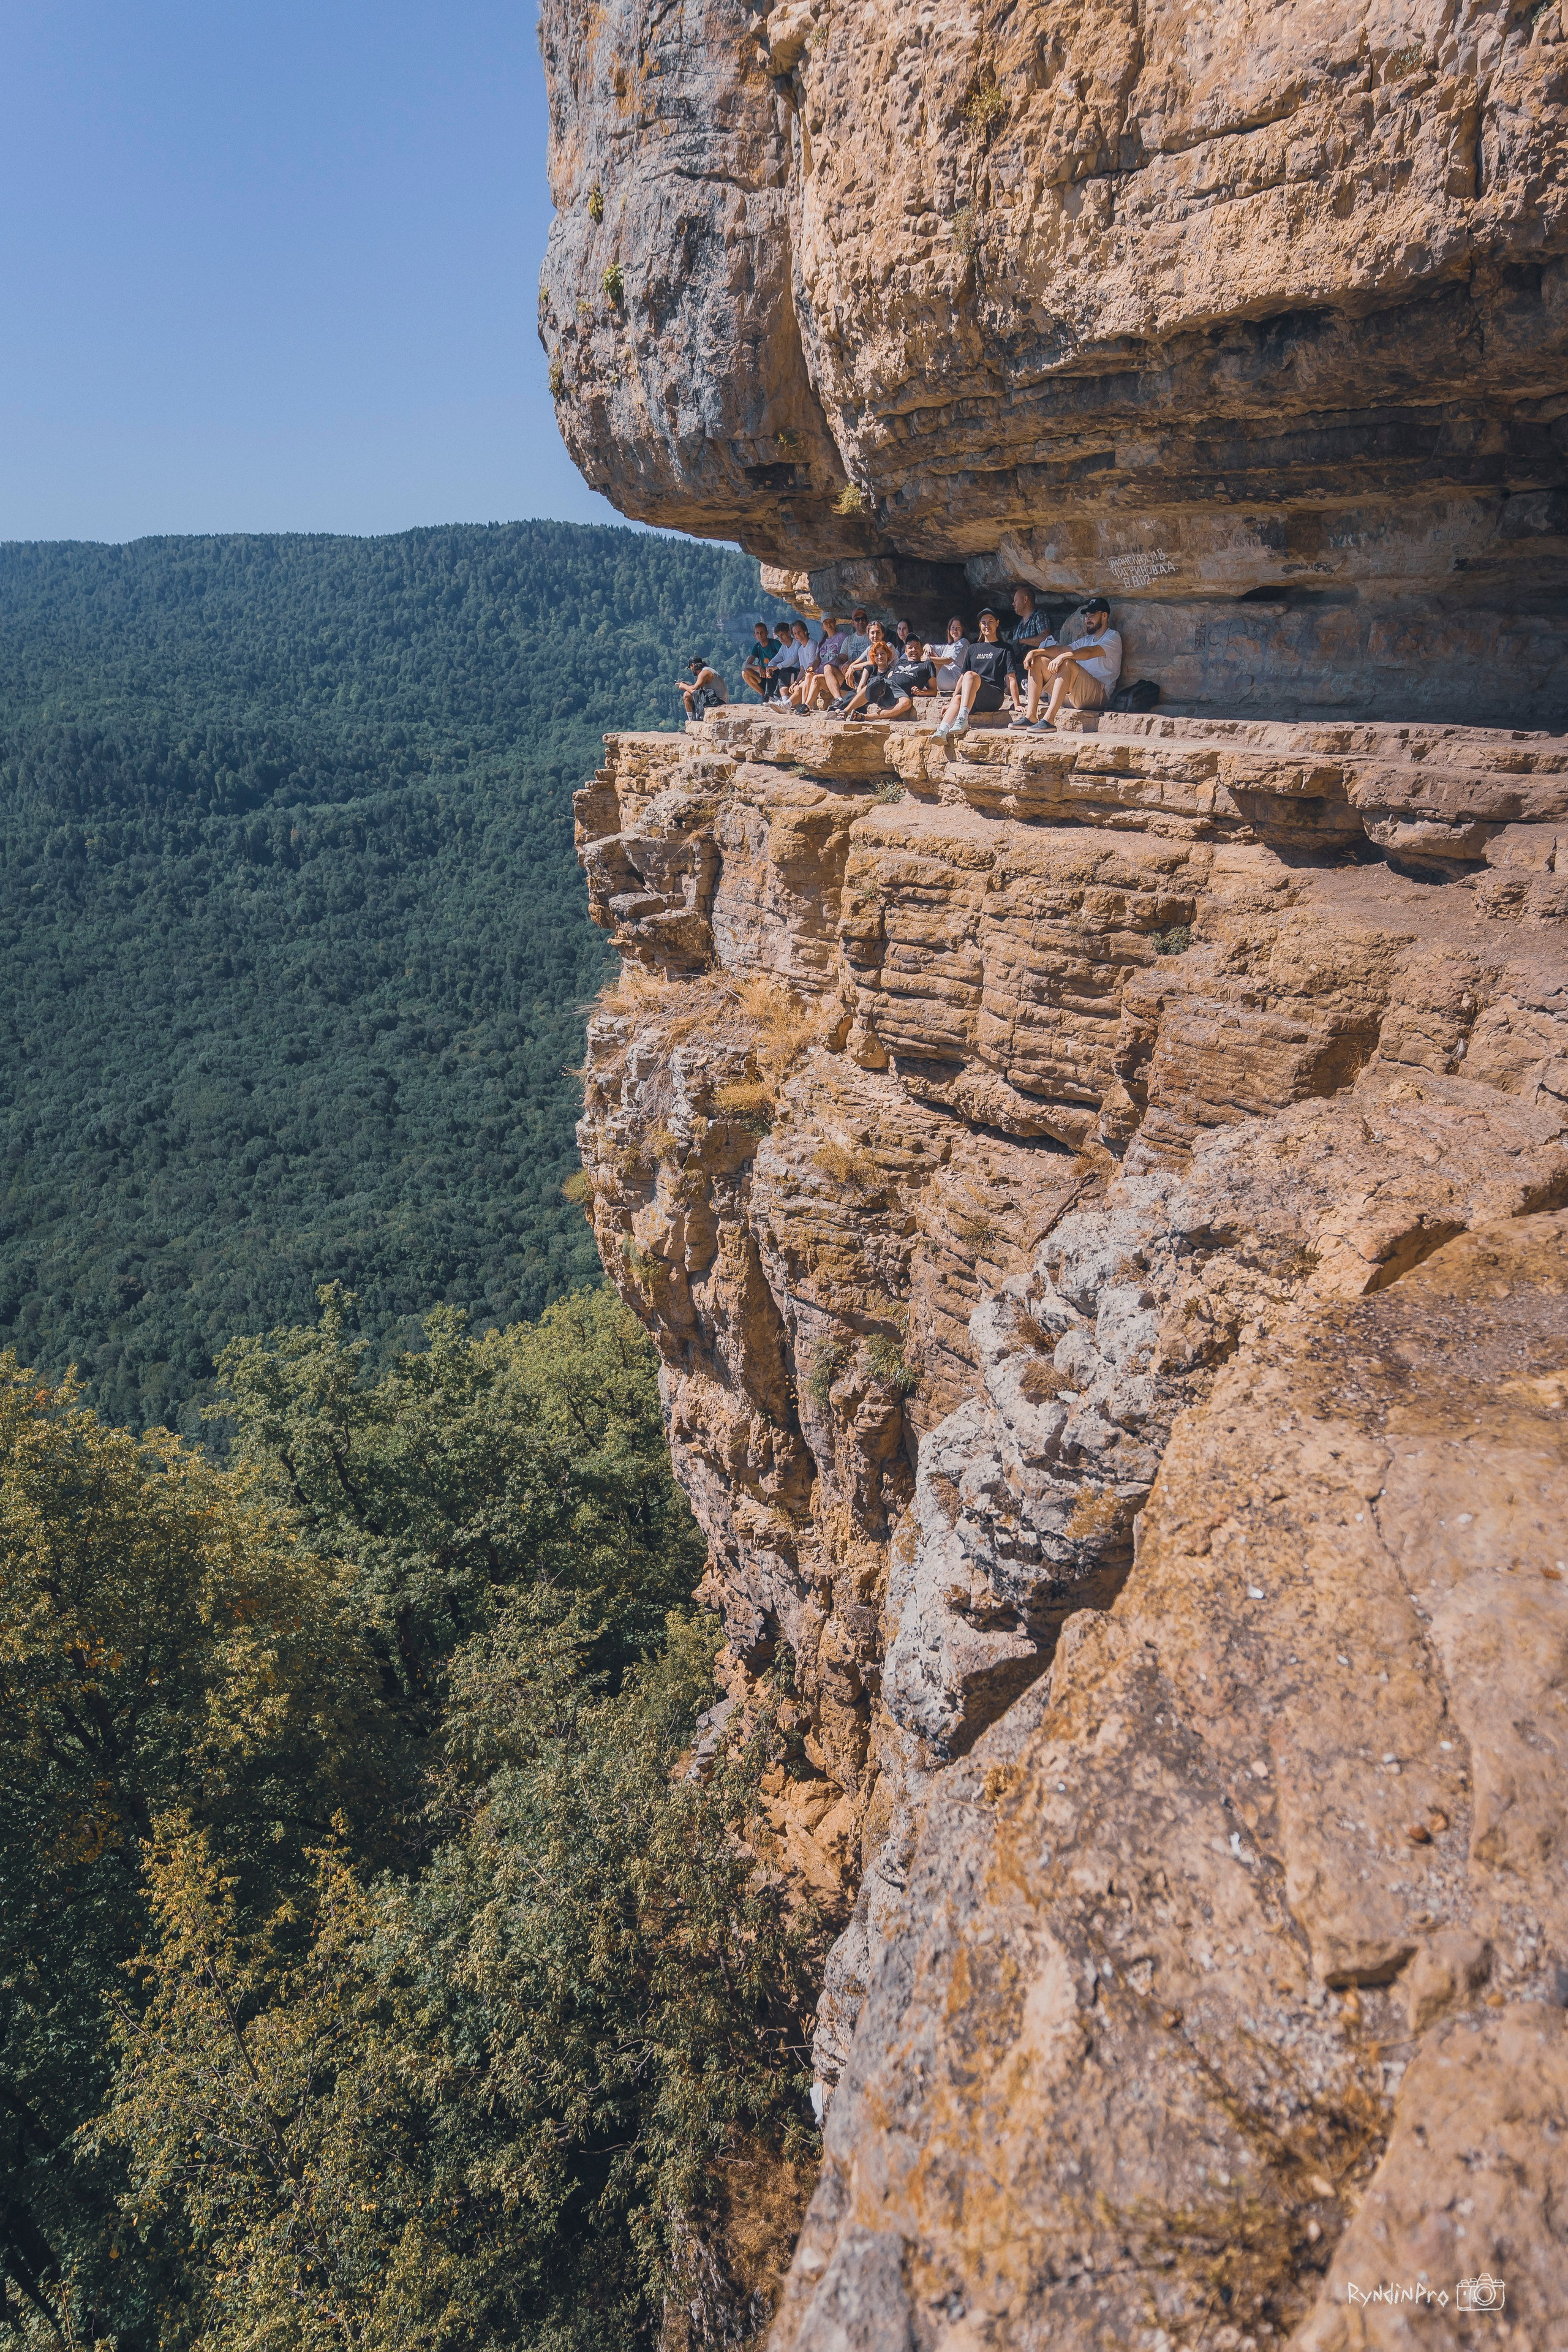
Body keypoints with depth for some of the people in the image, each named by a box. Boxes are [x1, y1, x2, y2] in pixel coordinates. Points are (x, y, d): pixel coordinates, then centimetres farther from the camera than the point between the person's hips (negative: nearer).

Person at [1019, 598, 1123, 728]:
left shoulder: (1113, 637, 4)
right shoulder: (1086, 640, 29)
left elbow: (1089, 653, -16)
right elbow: (1062, 650, 16)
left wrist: (1063, 657, -29)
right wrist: (1035, 652, -1)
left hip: (1098, 696, -8)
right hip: (1072, 696, 8)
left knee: (1067, 663, -33)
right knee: (1038, 660, -1)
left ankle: (1049, 720, -42)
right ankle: (1031, 716, -19)